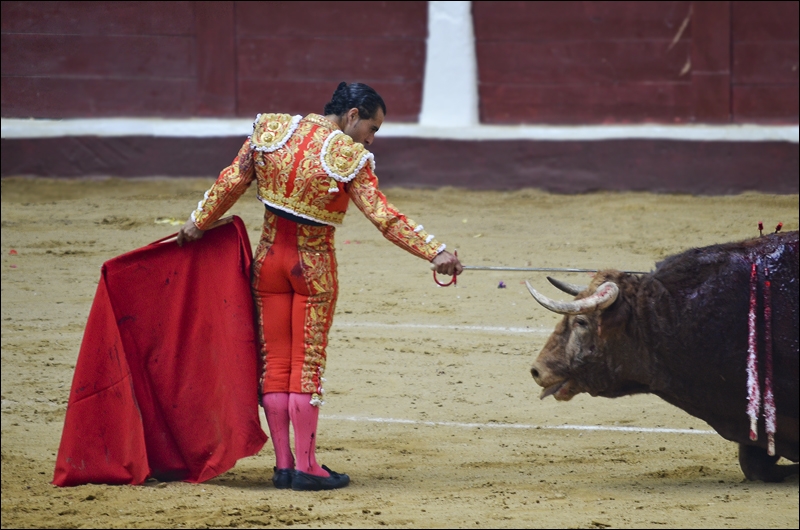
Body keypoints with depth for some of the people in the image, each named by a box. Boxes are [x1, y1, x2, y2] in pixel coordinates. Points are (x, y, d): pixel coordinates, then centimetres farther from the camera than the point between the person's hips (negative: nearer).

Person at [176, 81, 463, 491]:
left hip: (269, 258, 4)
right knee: (307, 363, 4)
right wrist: (435, 254, -18)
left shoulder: (270, 131, -3)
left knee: (275, 360, 9)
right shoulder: (350, 158, -16)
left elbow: (230, 183, 2)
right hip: (314, 266, -4)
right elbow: (385, 218, -19)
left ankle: (283, 464, 10)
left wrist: (199, 223, 15)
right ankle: (305, 466, 5)